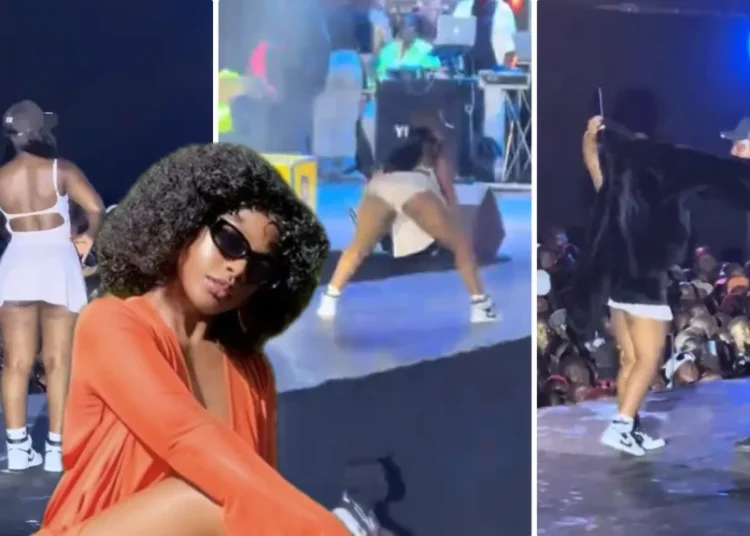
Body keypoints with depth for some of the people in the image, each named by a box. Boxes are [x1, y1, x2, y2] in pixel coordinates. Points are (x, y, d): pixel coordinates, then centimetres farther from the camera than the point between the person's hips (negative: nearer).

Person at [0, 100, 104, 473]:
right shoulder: (61, 170, -6)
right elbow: (96, 208, -16)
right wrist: (89, 236, 3)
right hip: (58, 266, -2)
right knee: (57, 361, 2)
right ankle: (55, 448, 1)